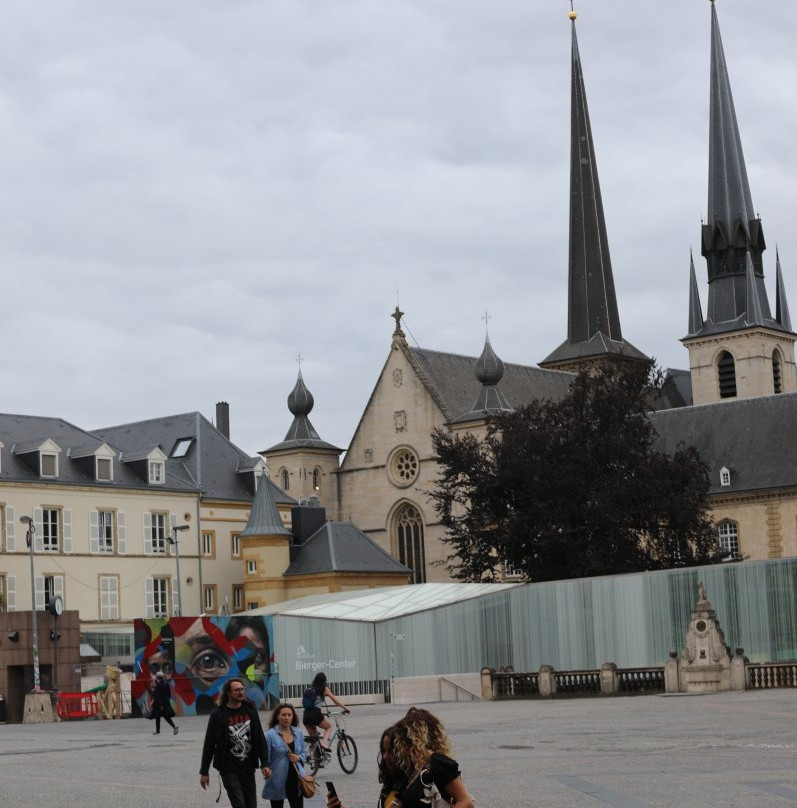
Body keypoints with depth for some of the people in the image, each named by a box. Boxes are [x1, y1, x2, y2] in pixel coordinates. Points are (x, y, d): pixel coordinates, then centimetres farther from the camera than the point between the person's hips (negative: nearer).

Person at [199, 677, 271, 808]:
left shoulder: (250, 711, 5)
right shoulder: (218, 715, -7)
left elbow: (260, 739, 8)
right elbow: (209, 744, -3)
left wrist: (265, 764, 1)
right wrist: (204, 772, -2)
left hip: (248, 768, 4)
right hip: (229, 770, -4)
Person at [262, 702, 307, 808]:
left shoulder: (299, 734, 6)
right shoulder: (270, 735, -9)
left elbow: (304, 753, 16)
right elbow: (265, 758, -8)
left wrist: (299, 758, -5)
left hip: (295, 779, 3)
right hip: (278, 780, -3)